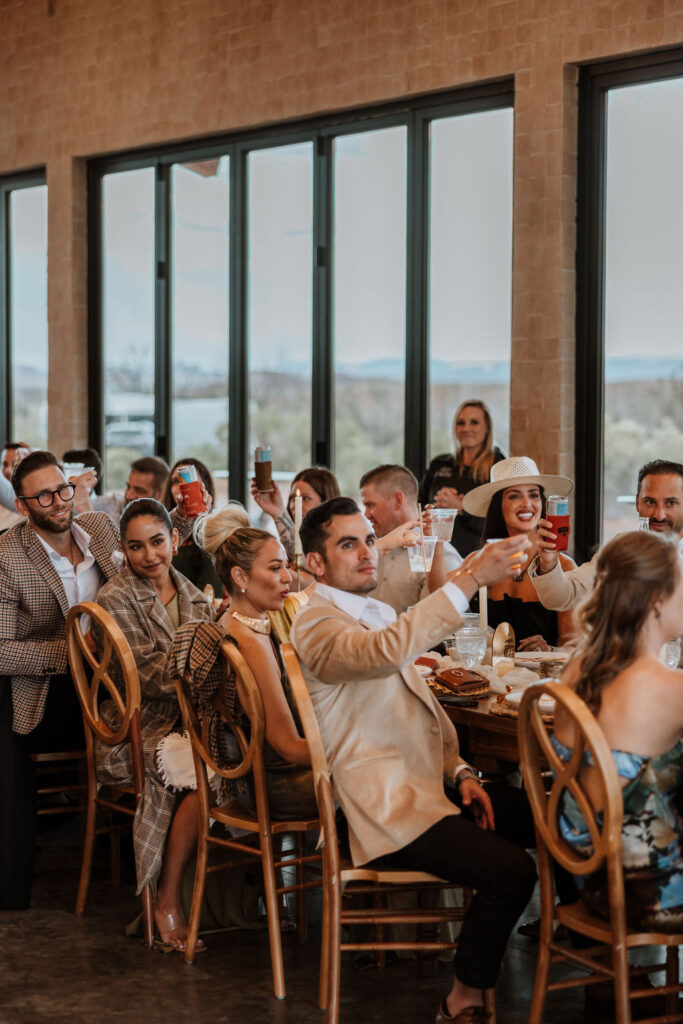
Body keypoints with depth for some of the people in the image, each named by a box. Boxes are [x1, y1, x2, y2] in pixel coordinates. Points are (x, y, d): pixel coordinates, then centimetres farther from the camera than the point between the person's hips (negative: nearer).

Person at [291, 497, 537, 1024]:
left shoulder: (377, 613, 18)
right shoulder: (317, 626, -14)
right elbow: (386, 651, -36)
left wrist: (460, 770, 7)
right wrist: (471, 578, -41)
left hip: (430, 785, 9)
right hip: (389, 808, -9)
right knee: (509, 869, -24)